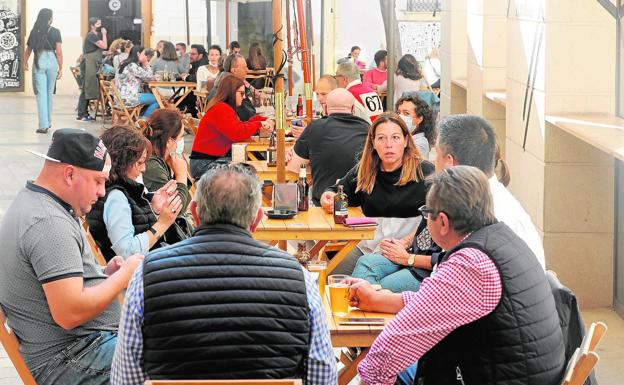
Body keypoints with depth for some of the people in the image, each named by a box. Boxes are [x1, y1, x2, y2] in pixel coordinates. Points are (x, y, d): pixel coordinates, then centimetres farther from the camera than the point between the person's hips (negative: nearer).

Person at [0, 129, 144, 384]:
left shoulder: (30, 202, 12)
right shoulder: (49, 223, -21)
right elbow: (69, 314, -25)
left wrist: (104, 273, 7)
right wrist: (124, 275, -13)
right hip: (68, 361, -11)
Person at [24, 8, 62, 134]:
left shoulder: (34, 31, 2)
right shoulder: (55, 32, -1)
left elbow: (28, 50, 9)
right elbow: (59, 51, -5)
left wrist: (25, 63, 27)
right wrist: (61, 68, 2)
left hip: (38, 62, 0)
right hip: (52, 61, 0)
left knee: (41, 94, -1)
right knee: (49, 93, 15)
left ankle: (43, 125, -7)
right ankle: (48, 122, 25)